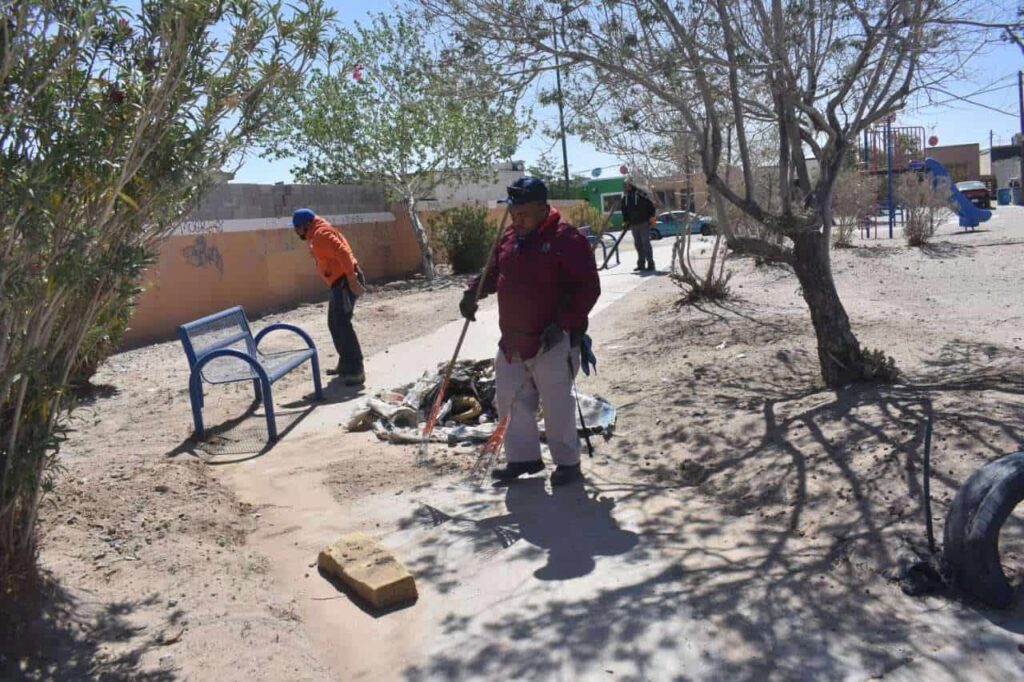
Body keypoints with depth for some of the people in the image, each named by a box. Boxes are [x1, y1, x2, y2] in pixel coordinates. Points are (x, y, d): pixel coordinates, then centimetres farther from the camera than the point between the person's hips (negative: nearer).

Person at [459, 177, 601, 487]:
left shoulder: (567, 239, -15)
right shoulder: (508, 239, 9)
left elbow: (588, 288, -16)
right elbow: (493, 273, 20)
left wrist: (562, 323, -24)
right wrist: (474, 293, 0)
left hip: (551, 342, -7)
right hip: (512, 340, 8)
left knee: (557, 404, 3)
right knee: (509, 400, 13)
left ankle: (567, 461, 20)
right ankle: (522, 457, 29)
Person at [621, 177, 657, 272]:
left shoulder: (641, 193, -7)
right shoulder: (625, 196, 10)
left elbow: (651, 205, -6)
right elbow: (624, 210, 19)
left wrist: (652, 216, -11)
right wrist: (625, 221, 12)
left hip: (644, 223, -6)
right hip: (633, 224, 6)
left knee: (646, 243, -7)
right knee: (638, 244, 9)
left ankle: (650, 264, -3)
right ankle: (641, 264, 15)